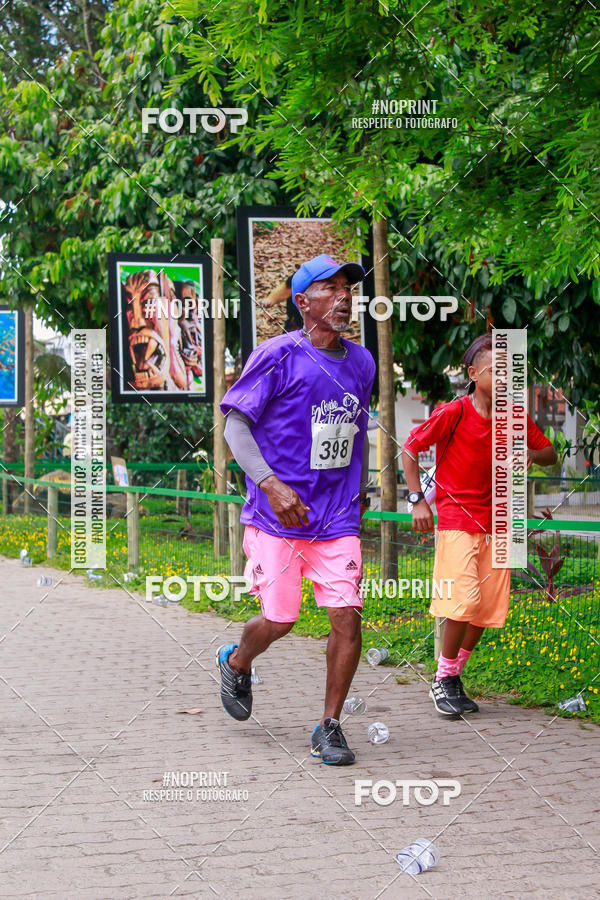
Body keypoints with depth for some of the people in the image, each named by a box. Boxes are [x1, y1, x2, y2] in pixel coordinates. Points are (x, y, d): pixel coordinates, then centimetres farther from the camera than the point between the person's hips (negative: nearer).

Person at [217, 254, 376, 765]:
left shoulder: (361, 362, 10)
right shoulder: (278, 356, -8)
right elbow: (235, 423, -10)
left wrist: (361, 490, 27)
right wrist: (271, 483, -22)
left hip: (338, 520, 4)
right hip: (277, 513, -4)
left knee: (348, 615, -8)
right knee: (279, 619, -1)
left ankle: (330, 727, 6)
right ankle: (237, 665, 35)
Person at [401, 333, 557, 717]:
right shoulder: (454, 413, -11)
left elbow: (550, 454, 13)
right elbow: (410, 448, -4)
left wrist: (531, 454, -11)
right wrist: (417, 500, -11)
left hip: (494, 523, 5)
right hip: (455, 519, -5)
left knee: (488, 607, 4)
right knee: (464, 600, -18)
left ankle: (454, 678, 23)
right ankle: (442, 681, 0)